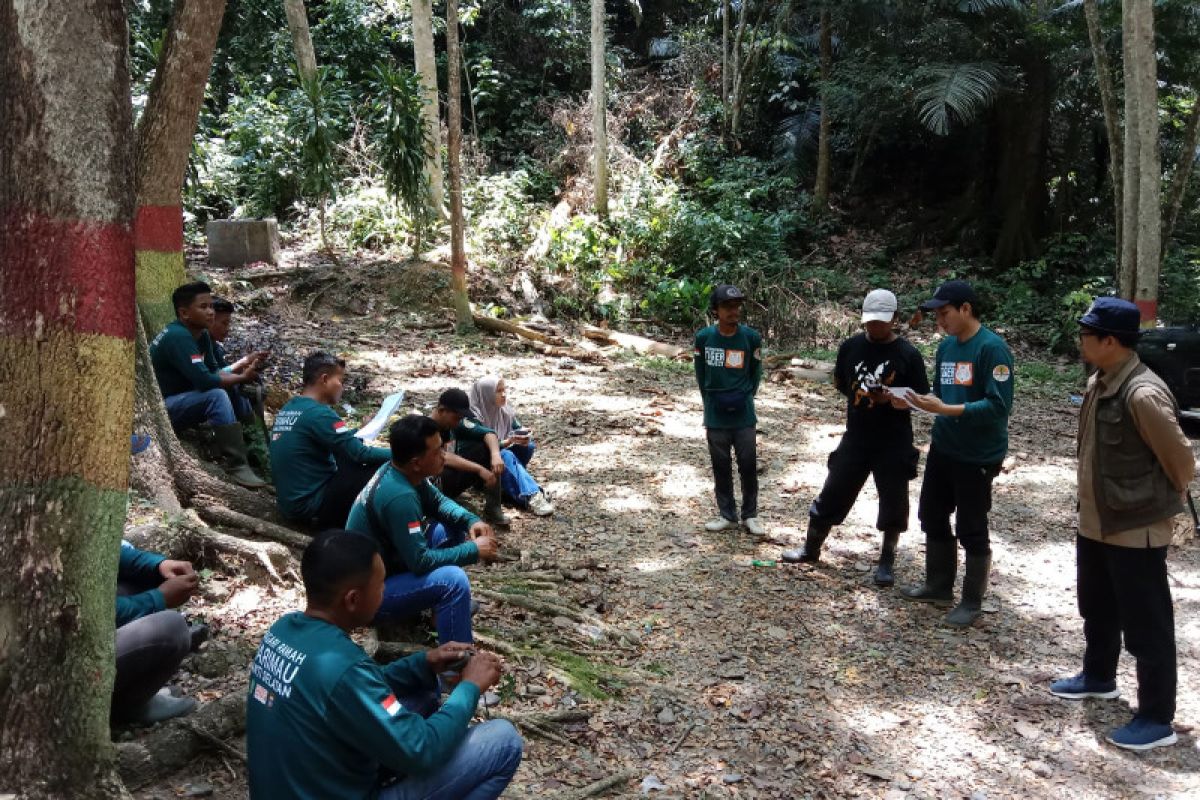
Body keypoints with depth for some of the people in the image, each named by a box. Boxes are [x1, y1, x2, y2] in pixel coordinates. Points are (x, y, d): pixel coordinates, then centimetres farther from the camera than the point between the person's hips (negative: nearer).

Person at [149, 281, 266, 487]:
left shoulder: (202, 335, 4)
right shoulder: (178, 336, -24)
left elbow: (214, 372, 5)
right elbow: (204, 381, -30)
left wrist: (242, 375, -14)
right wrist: (242, 378, -17)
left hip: (180, 399, 9)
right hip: (160, 407, -9)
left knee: (236, 393, 2)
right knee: (217, 396, -29)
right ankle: (237, 467, -30)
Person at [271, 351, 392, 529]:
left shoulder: (288, 408, 8)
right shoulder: (319, 413, -20)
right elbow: (360, 454, -20)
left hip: (289, 502, 9)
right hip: (310, 508, -9)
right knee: (384, 468, -14)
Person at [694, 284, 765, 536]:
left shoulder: (751, 337, -7)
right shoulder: (704, 337, -6)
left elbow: (755, 372, 5)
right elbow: (700, 372, 7)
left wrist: (745, 397, -1)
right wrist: (710, 400, 5)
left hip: (743, 414, -1)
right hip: (715, 415, 1)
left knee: (748, 466, 5)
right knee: (721, 466, 10)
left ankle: (750, 514, 21)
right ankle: (727, 514, 23)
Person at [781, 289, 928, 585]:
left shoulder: (908, 355, -9)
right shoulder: (851, 346, 1)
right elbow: (839, 381, 17)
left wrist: (890, 398, -24)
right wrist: (858, 395, 5)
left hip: (894, 443, -2)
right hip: (855, 438, 3)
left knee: (893, 504, 6)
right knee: (832, 494, 8)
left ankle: (886, 562, 23)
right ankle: (811, 548, 25)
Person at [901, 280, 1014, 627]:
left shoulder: (992, 347, -18)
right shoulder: (946, 345, 5)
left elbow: (999, 406, -24)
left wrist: (945, 410, -28)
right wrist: (918, 401, -5)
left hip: (977, 455, -8)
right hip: (943, 448, 8)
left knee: (971, 530, 5)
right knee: (932, 517, 17)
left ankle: (972, 601, 22)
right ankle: (938, 585, 36)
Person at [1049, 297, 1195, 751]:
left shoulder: (1143, 395, -25)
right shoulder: (1099, 383, 4)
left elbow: (1180, 459, -16)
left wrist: (1162, 502, 0)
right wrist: (1094, 506, 16)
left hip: (1136, 529, -9)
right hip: (1097, 522, 9)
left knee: (1146, 627, 4)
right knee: (1097, 611, 25)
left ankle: (1157, 719, 17)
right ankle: (1098, 678, 45)